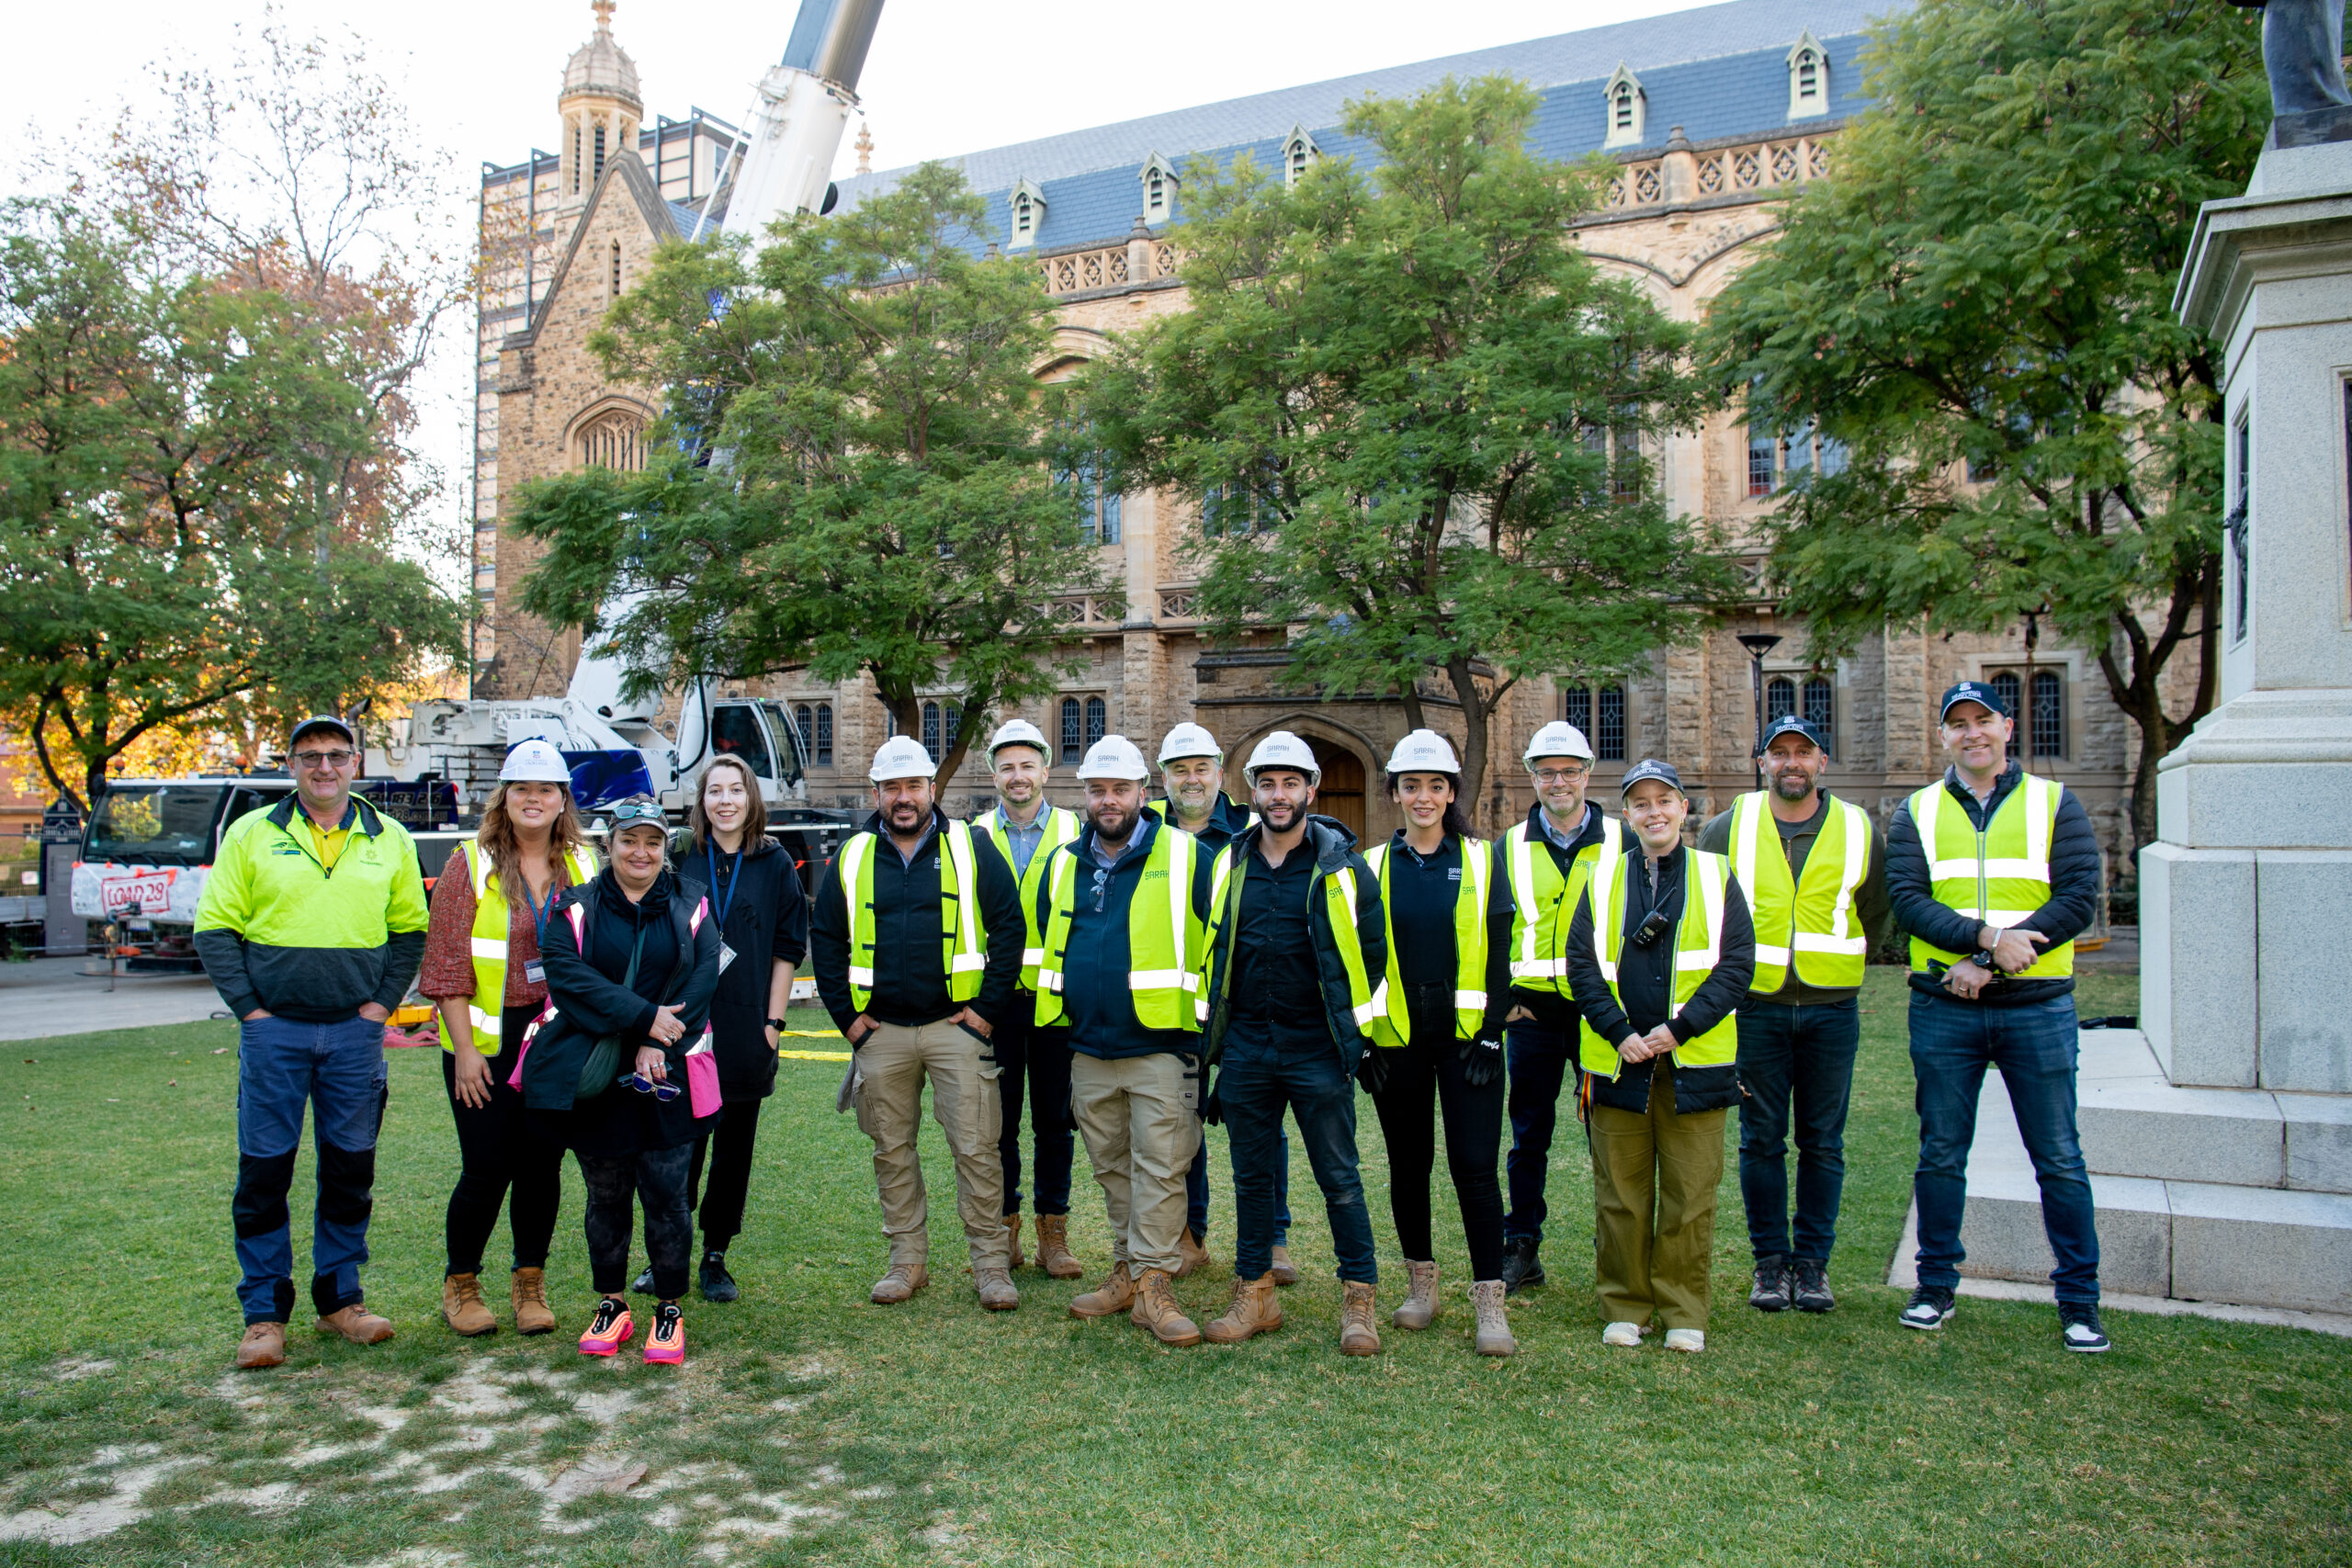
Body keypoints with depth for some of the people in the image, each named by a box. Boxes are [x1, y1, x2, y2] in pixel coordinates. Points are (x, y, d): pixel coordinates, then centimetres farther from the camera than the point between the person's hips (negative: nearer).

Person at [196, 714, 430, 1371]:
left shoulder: (389, 839, 7)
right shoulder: (251, 834, 2)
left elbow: (411, 928, 12)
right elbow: (214, 927, 2)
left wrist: (383, 1002, 1)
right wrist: (249, 1007, -6)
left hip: (355, 1030, 2)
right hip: (274, 1030, -2)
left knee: (351, 1169, 8)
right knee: (264, 1171, 1)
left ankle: (340, 1298, 21)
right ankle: (264, 1313, 13)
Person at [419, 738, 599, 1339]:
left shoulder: (584, 867, 7)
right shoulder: (471, 865, -3)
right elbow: (448, 963, -5)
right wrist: (464, 1049, -10)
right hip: (489, 1042, -3)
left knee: (542, 1166, 8)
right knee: (486, 1170, 0)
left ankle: (530, 1286, 23)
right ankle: (460, 1286, 21)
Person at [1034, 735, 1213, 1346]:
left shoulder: (1186, 858, -6)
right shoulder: (1063, 866, 10)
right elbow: (1047, 947, 22)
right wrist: (1059, 1020, 20)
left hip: (1160, 1050, -5)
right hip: (1088, 1052, 5)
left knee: (1159, 1172, -3)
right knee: (1113, 1171, 15)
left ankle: (1152, 1283, 6)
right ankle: (1126, 1270, 27)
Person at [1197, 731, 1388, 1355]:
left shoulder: (1343, 865, -4)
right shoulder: (1228, 864, 6)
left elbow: (1373, 951, 3)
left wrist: (1354, 1024, 2)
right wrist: (1216, 1032, 13)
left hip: (1317, 1048, -3)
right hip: (1245, 1050, 4)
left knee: (1339, 1180, 3)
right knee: (1251, 1178, 12)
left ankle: (1358, 1302, 15)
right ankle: (1254, 1297, 24)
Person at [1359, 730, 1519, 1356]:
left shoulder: (1481, 862, 3)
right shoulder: (1373, 865, 5)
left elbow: (1498, 955, 1)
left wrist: (1489, 1037, -7)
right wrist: (1364, 1043, 0)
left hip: (1465, 1038, -1)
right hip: (1397, 1041, 2)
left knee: (1474, 1165, -5)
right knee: (1408, 1164, 10)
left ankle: (1489, 1299, 4)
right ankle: (1422, 1283, 25)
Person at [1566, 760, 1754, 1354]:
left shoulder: (1716, 877, 5)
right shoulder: (1602, 881, 8)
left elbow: (1737, 963, -2)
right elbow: (1581, 964, 4)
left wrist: (1680, 1027, -12)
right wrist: (1619, 1033, -9)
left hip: (1694, 1060, -1)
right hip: (1617, 1061, 1)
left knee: (1690, 1193, 4)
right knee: (1620, 1193, 7)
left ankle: (1684, 1312, 18)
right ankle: (1625, 1308, 20)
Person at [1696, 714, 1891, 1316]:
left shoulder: (1859, 831, 3)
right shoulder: (1729, 829, 1)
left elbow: (1875, 916, 16)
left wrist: (1837, 962, 10)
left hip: (1831, 1011, 1)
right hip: (1755, 1009, 0)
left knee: (1822, 1144, 7)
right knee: (1761, 1141, 4)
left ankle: (1812, 1262, 18)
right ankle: (1770, 1261, 16)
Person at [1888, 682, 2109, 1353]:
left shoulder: (2054, 803, 4)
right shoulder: (1917, 813, 7)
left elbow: (2078, 899, -7)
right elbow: (1907, 899, -6)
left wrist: (1989, 963, -15)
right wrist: (1987, 936, -22)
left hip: (2037, 1007, -1)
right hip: (1944, 1008, 1)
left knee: (2059, 1159, 4)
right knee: (1941, 1154, 8)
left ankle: (2079, 1302, 16)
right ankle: (1936, 1286, 21)